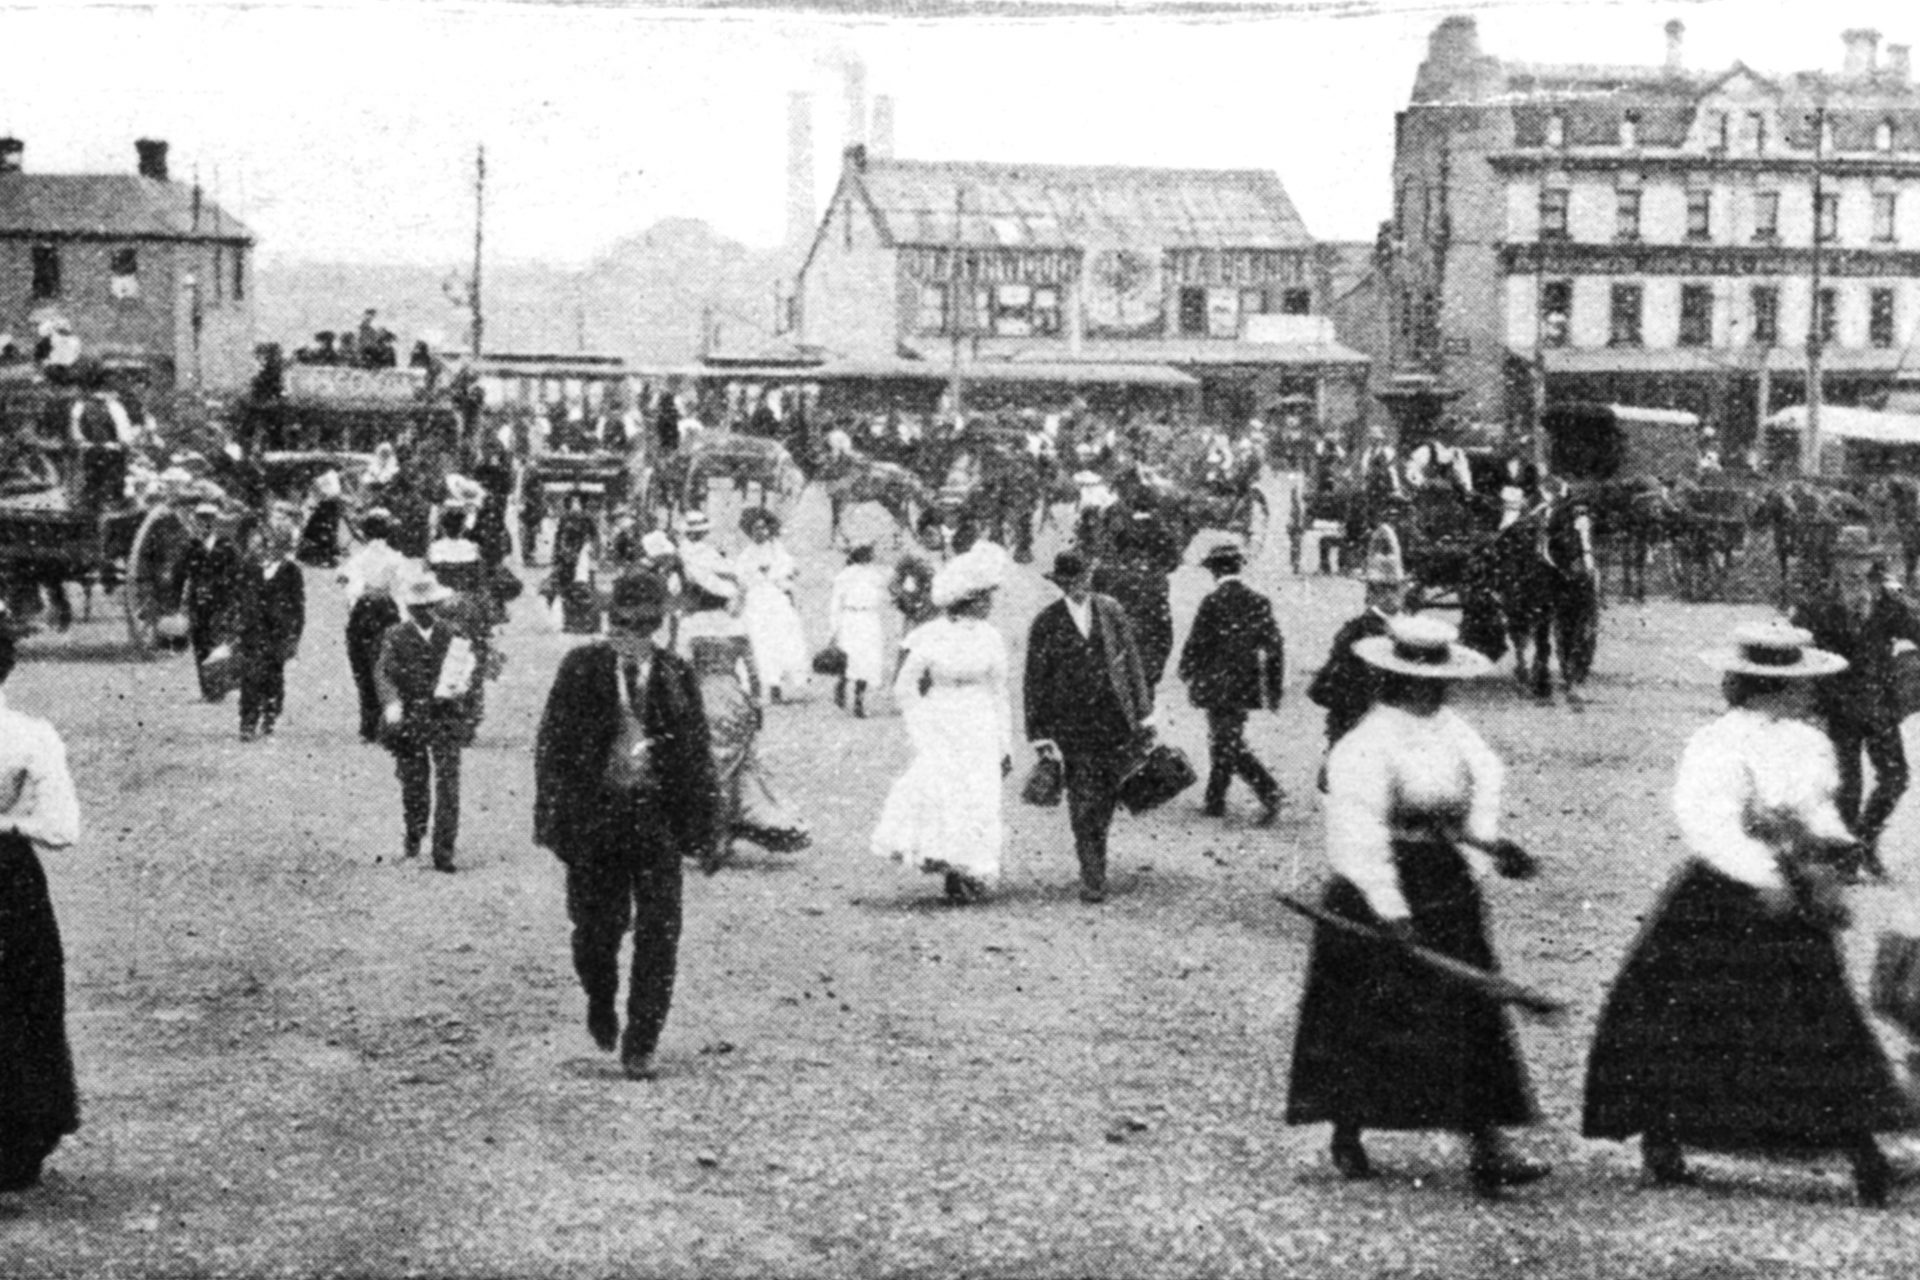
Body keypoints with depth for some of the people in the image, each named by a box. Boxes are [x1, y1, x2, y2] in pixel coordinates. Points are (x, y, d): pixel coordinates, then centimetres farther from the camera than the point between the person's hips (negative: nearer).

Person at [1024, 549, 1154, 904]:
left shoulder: (1111, 610, 6)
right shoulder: (1046, 622, -2)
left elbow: (1131, 659, 10)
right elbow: (1035, 680, 0)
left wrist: (1143, 711, 6)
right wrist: (1039, 733, -3)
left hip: (1114, 717, 3)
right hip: (1071, 724, -3)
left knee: (1107, 795, 8)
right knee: (1083, 801, -6)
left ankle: (1095, 845, 32)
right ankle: (1092, 879, -4)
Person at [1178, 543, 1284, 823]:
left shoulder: (1213, 602, -12)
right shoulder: (1259, 601, 2)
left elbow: (1197, 643, -9)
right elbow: (1275, 646, 4)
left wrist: (1187, 674, 9)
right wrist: (1274, 690, 11)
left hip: (1219, 685, -6)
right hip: (1248, 686, 6)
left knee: (1229, 746, -2)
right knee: (1222, 743, 18)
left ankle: (1268, 791, -16)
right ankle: (1215, 800, 23)